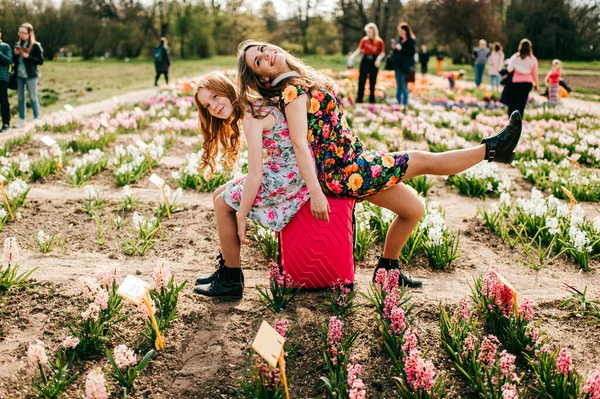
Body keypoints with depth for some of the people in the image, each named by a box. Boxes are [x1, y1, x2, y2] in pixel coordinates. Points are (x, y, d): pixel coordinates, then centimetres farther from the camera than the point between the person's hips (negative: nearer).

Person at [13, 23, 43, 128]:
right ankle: (21, 120, 16)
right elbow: (13, 60, 15)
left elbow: (41, 61, -9)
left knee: (33, 97, 0)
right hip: (19, 75, 6)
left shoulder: (36, 45, -5)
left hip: (31, 75, -6)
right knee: (20, 97, 9)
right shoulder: (17, 44, 11)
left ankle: (36, 119, 8)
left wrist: (28, 56, -18)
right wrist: (15, 54, -6)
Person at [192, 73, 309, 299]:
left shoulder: (251, 117, -18)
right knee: (220, 195, 13)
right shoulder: (253, 106, 11)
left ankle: (231, 282, 4)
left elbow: (255, 175, -21)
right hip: (282, 171, 10)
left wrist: (241, 216, -14)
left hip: (289, 175, -10)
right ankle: (226, 267, 21)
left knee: (224, 204, -5)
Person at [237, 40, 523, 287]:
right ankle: (491, 149, 15)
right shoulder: (292, 90, -16)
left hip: (353, 160, 9)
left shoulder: (301, 81, 12)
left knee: (413, 208, 13)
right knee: (423, 160, -1)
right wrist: (315, 193, -32)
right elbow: (300, 144, -25)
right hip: (343, 170, -9)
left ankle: (387, 267, 27)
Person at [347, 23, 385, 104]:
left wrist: (379, 58, -18)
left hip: (374, 62, -1)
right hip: (365, 60, 1)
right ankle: (359, 99, 5)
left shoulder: (379, 42, -3)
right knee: (361, 80, 0)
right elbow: (358, 50, 0)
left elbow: (382, 53, 2)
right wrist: (352, 57, -13)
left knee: (372, 82, 6)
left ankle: (372, 100, 16)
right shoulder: (364, 40, 1)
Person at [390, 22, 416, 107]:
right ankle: (398, 102, 18)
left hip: (406, 67, -6)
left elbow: (412, 52, -14)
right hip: (397, 66, 6)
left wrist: (401, 49, -18)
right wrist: (394, 48, -2)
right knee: (399, 86, 11)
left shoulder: (411, 41, -6)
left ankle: (405, 104, 0)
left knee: (404, 86, -4)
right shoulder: (398, 39, 13)